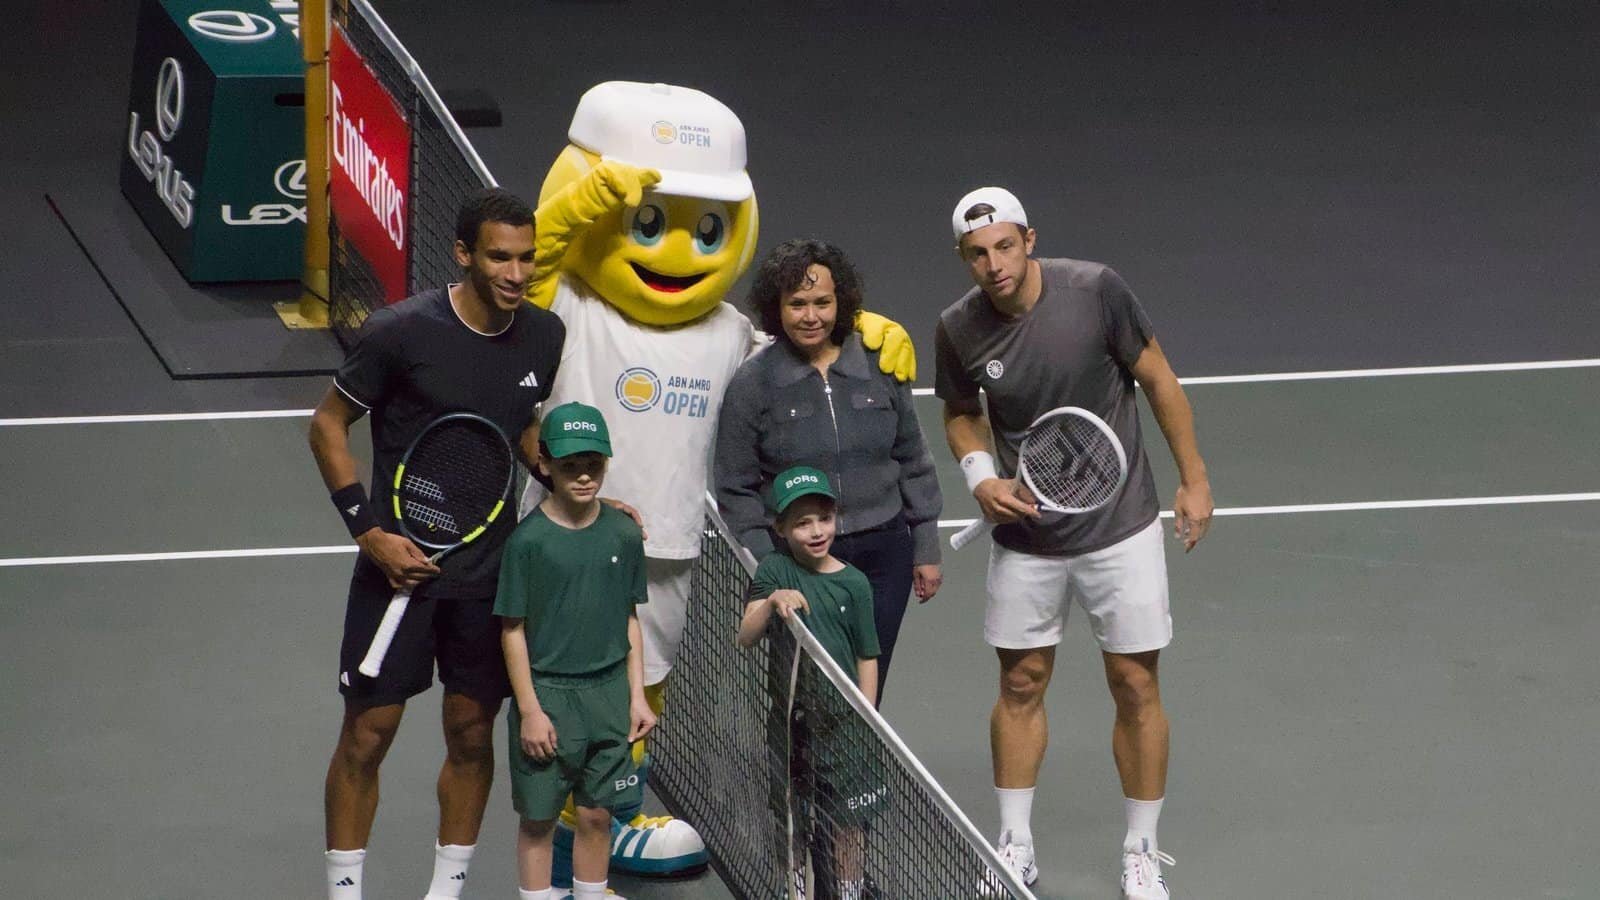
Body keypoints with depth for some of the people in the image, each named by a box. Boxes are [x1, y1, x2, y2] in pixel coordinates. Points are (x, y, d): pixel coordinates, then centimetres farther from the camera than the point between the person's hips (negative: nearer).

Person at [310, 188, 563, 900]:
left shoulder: (545, 337, -1)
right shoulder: (401, 332, -16)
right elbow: (328, 424, -5)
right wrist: (369, 529, -12)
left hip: (489, 572, 4)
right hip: (401, 565, -4)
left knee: (472, 736, 10)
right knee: (367, 734, 1)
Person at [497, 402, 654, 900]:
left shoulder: (624, 534, 1)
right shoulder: (528, 539, -11)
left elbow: (629, 618, 10)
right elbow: (513, 630, -7)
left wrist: (637, 696, 7)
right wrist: (530, 709, -10)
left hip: (607, 691, 3)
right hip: (546, 692, -3)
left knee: (597, 814, 10)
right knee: (538, 817, 6)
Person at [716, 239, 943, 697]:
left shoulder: (879, 363, 4)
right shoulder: (752, 384, -3)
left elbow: (913, 461, 13)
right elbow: (736, 491, 1)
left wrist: (926, 549, 13)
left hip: (882, 556, 3)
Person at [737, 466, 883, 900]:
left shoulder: (854, 582, -3)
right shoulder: (774, 571, -3)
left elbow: (867, 657, 2)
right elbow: (746, 637, -9)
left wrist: (865, 722, -2)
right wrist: (772, 601, -27)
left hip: (841, 717, 0)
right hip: (790, 714, 0)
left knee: (847, 822, 2)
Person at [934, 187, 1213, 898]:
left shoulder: (1095, 290, -17)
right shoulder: (959, 329, -10)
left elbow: (1157, 378, -5)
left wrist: (1194, 480, -2)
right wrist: (981, 476, -11)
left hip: (1120, 530, -2)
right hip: (1024, 538, 2)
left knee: (1136, 687, 3)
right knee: (1021, 685, 11)